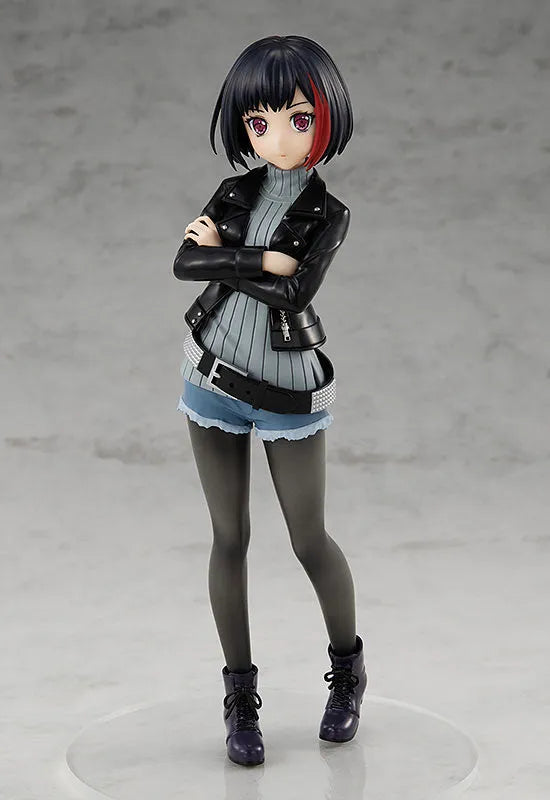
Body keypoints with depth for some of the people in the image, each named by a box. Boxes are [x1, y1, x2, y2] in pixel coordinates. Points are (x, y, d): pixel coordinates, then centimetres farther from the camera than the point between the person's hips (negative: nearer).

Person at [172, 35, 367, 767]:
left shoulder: (328, 212, -5)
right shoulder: (234, 193, 3)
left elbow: (297, 291, -22)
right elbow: (184, 263, -11)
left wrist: (224, 254, -14)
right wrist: (260, 261, -19)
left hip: (289, 390, -3)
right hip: (214, 377, 3)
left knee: (308, 540, 5)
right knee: (230, 538, 6)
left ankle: (349, 670, 28)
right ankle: (240, 695, 16)